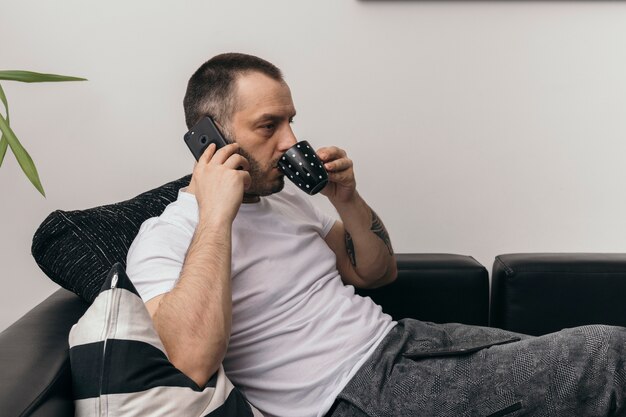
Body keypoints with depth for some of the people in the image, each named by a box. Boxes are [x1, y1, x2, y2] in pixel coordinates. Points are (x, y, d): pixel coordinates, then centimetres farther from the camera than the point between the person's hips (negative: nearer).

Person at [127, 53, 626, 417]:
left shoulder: (286, 195, 15)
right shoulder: (163, 238, -8)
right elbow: (193, 362, -26)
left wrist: (347, 200, 3)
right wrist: (216, 216, -23)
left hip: (399, 336, 8)